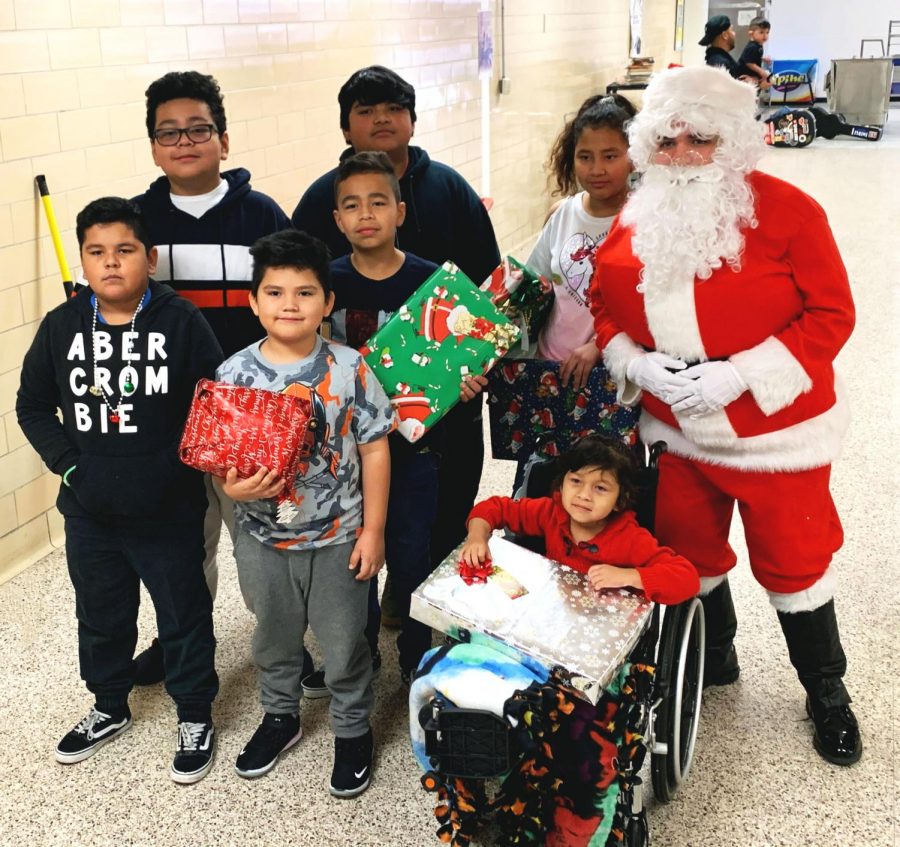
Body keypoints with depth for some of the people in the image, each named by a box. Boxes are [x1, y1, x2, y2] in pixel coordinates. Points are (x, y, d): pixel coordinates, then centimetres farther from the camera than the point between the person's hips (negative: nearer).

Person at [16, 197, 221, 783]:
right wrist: (68, 464, -4)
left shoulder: (181, 321, -12)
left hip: (169, 512, -3)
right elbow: (33, 405, 7)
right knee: (101, 617, 21)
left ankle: (196, 717, 33)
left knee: (185, 615, 12)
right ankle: (110, 709, 44)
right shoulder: (61, 326, -3)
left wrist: (178, 460, -18)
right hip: (90, 514, 4)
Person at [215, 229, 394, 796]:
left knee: (345, 644, 13)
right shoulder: (235, 375, -9)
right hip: (264, 539, 2)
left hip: (339, 539, -2)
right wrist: (234, 488, -24)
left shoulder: (349, 368, -12)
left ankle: (353, 729, 37)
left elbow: (375, 450, -7)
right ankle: (281, 716, 47)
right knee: (274, 639, 23)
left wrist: (373, 530, -7)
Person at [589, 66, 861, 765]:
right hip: (675, 431, 5)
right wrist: (638, 365, -13)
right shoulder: (636, 222, 0)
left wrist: (736, 375, -25)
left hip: (776, 429, -4)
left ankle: (826, 691, 34)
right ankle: (714, 657, 47)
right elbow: (605, 307, 8)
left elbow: (831, 314, -16)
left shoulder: (786, 210, -15)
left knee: (791, 562, 9)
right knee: (689, 553, 20)